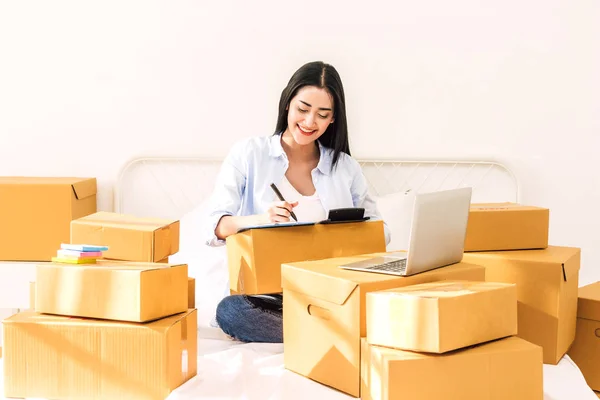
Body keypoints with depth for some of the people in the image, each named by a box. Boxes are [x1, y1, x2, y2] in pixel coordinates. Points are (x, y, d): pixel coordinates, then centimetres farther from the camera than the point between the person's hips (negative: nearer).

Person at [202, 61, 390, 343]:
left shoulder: (346, 167, 14)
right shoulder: (248, 154, 4)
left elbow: (378, 231, 13)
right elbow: (214, 227, -4)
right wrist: (259, 220, -25)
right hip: (265, 295, -1)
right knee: (230, 311, -36)